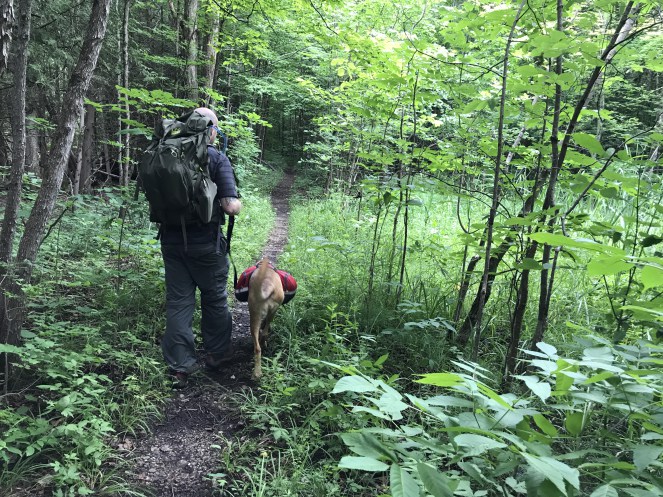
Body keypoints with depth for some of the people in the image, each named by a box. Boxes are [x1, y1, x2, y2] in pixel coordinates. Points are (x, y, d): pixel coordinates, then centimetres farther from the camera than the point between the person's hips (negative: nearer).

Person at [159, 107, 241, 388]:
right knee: (214, 298, 16)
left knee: (178, 301, 9)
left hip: (171, 240, 3)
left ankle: (179, 366, 13)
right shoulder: (217, 159, -10)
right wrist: (237, 203, 4)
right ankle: (217, 352, 32)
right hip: (205, 243, -3)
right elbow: (231, 207, -16)